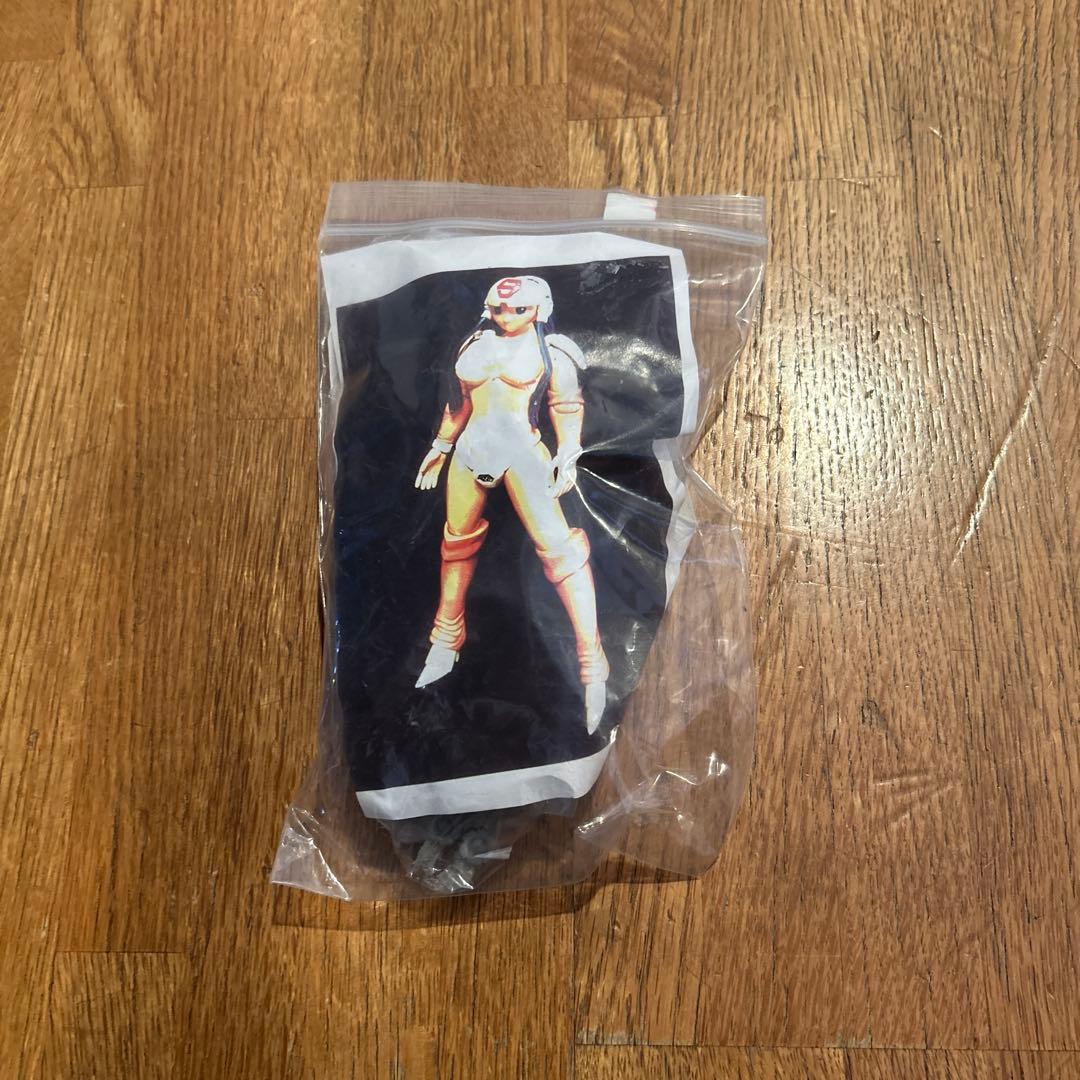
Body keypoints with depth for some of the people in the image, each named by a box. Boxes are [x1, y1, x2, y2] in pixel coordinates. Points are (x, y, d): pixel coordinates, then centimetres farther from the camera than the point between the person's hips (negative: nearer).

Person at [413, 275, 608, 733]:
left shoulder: (548, 348, 3)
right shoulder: (475, 343, 15)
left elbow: (566, 405, 0)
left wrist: (567, 455, -10)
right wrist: (441, 447, 24)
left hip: (521, 449, -5)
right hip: (470, 449, 5)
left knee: (556, 544, -14)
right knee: (458, 542, 13)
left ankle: (593, 664, -12)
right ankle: (446, 642, 32)